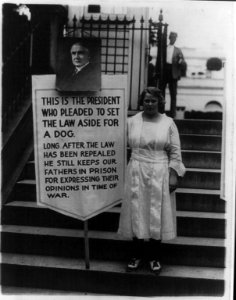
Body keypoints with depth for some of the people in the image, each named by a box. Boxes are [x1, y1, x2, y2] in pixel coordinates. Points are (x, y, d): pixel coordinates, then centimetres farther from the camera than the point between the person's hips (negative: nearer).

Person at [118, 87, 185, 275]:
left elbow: (175, 152, -1)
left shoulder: (168, 123, 0)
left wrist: (174, 174, -7)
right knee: (136, 213, 5)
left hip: (160, 174, -1)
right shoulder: (132, 122, 4)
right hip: (136, 173, 1)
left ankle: (154, 257, 18)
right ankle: (137, 255, 19)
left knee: (157, 214, 4)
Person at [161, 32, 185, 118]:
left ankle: (173, 113, 3)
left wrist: (181, 60, -18)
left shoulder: (178, 50, 11)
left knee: (173, 94, 0)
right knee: (161, 91, 5)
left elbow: (183, 62, 6)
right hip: (164, 71, 1)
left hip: (173, 73, 0)